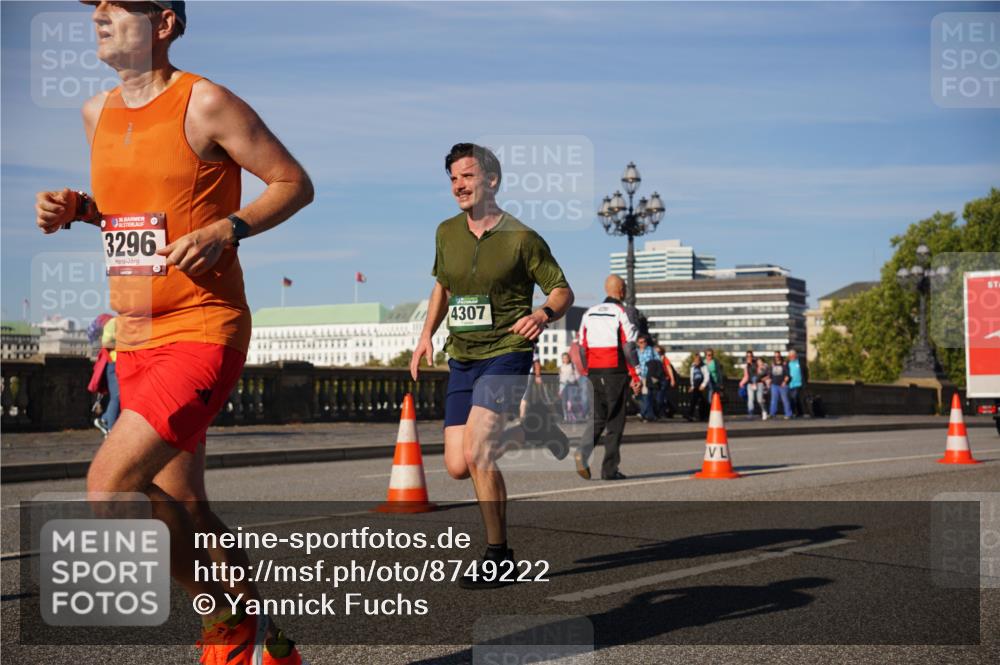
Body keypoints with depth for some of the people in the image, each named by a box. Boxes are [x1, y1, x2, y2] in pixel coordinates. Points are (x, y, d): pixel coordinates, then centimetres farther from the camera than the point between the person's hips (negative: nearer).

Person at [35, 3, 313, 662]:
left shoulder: (205, 104, -8)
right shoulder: (97, 113, 13)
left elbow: (295, 183, -4)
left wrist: (227, 231, -19)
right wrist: (74, 209, 7)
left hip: (203, 331, -8)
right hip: (135, 338, 8)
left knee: (109, 485, -19)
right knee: (185, 512, 10)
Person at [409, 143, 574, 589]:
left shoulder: (521, 238, -8)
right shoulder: (447, 233, 7)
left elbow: (563, 290, -1)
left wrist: (544, 314, -23)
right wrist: (426, 335, 14)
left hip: (505, 355, -6)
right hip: (461, 360, 6)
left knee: (476, 455, -21)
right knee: (457, 466, 0)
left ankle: (498, 555, -4)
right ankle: (518, 433, 30)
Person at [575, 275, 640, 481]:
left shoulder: (589, 313, 11)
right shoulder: (621, 312, -6)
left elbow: (582, 347, 11)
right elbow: (628, 347, -11)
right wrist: (635, 377, -7)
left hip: (594, 372, 5)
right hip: (616, 372, -5)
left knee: (598, 417, 13)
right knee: (615, 420, 3)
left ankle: (583, 452, -11)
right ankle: (609, 469, 3)